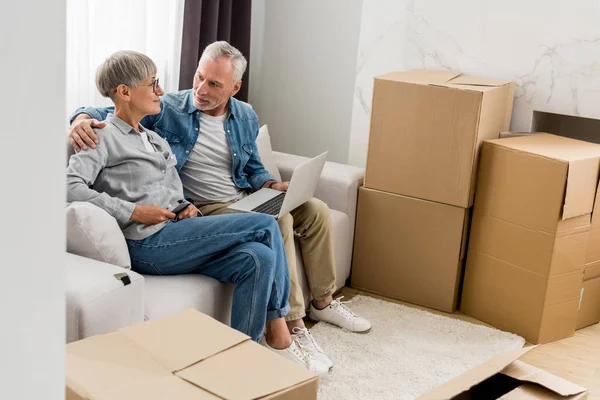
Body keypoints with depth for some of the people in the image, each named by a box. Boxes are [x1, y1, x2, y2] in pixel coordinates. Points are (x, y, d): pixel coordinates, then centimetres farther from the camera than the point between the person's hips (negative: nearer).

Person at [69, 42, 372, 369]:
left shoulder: (245, 117, 7)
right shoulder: (167, 109, -10)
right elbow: (108, 114, -9)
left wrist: (273, 185, -3)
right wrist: (82, 118, -32)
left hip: (245, 199, 7)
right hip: (205, 209, -7)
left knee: (316, 210, -1)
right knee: (278, 222, -30)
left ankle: (323, 302, 13)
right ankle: (292, 326, -25)